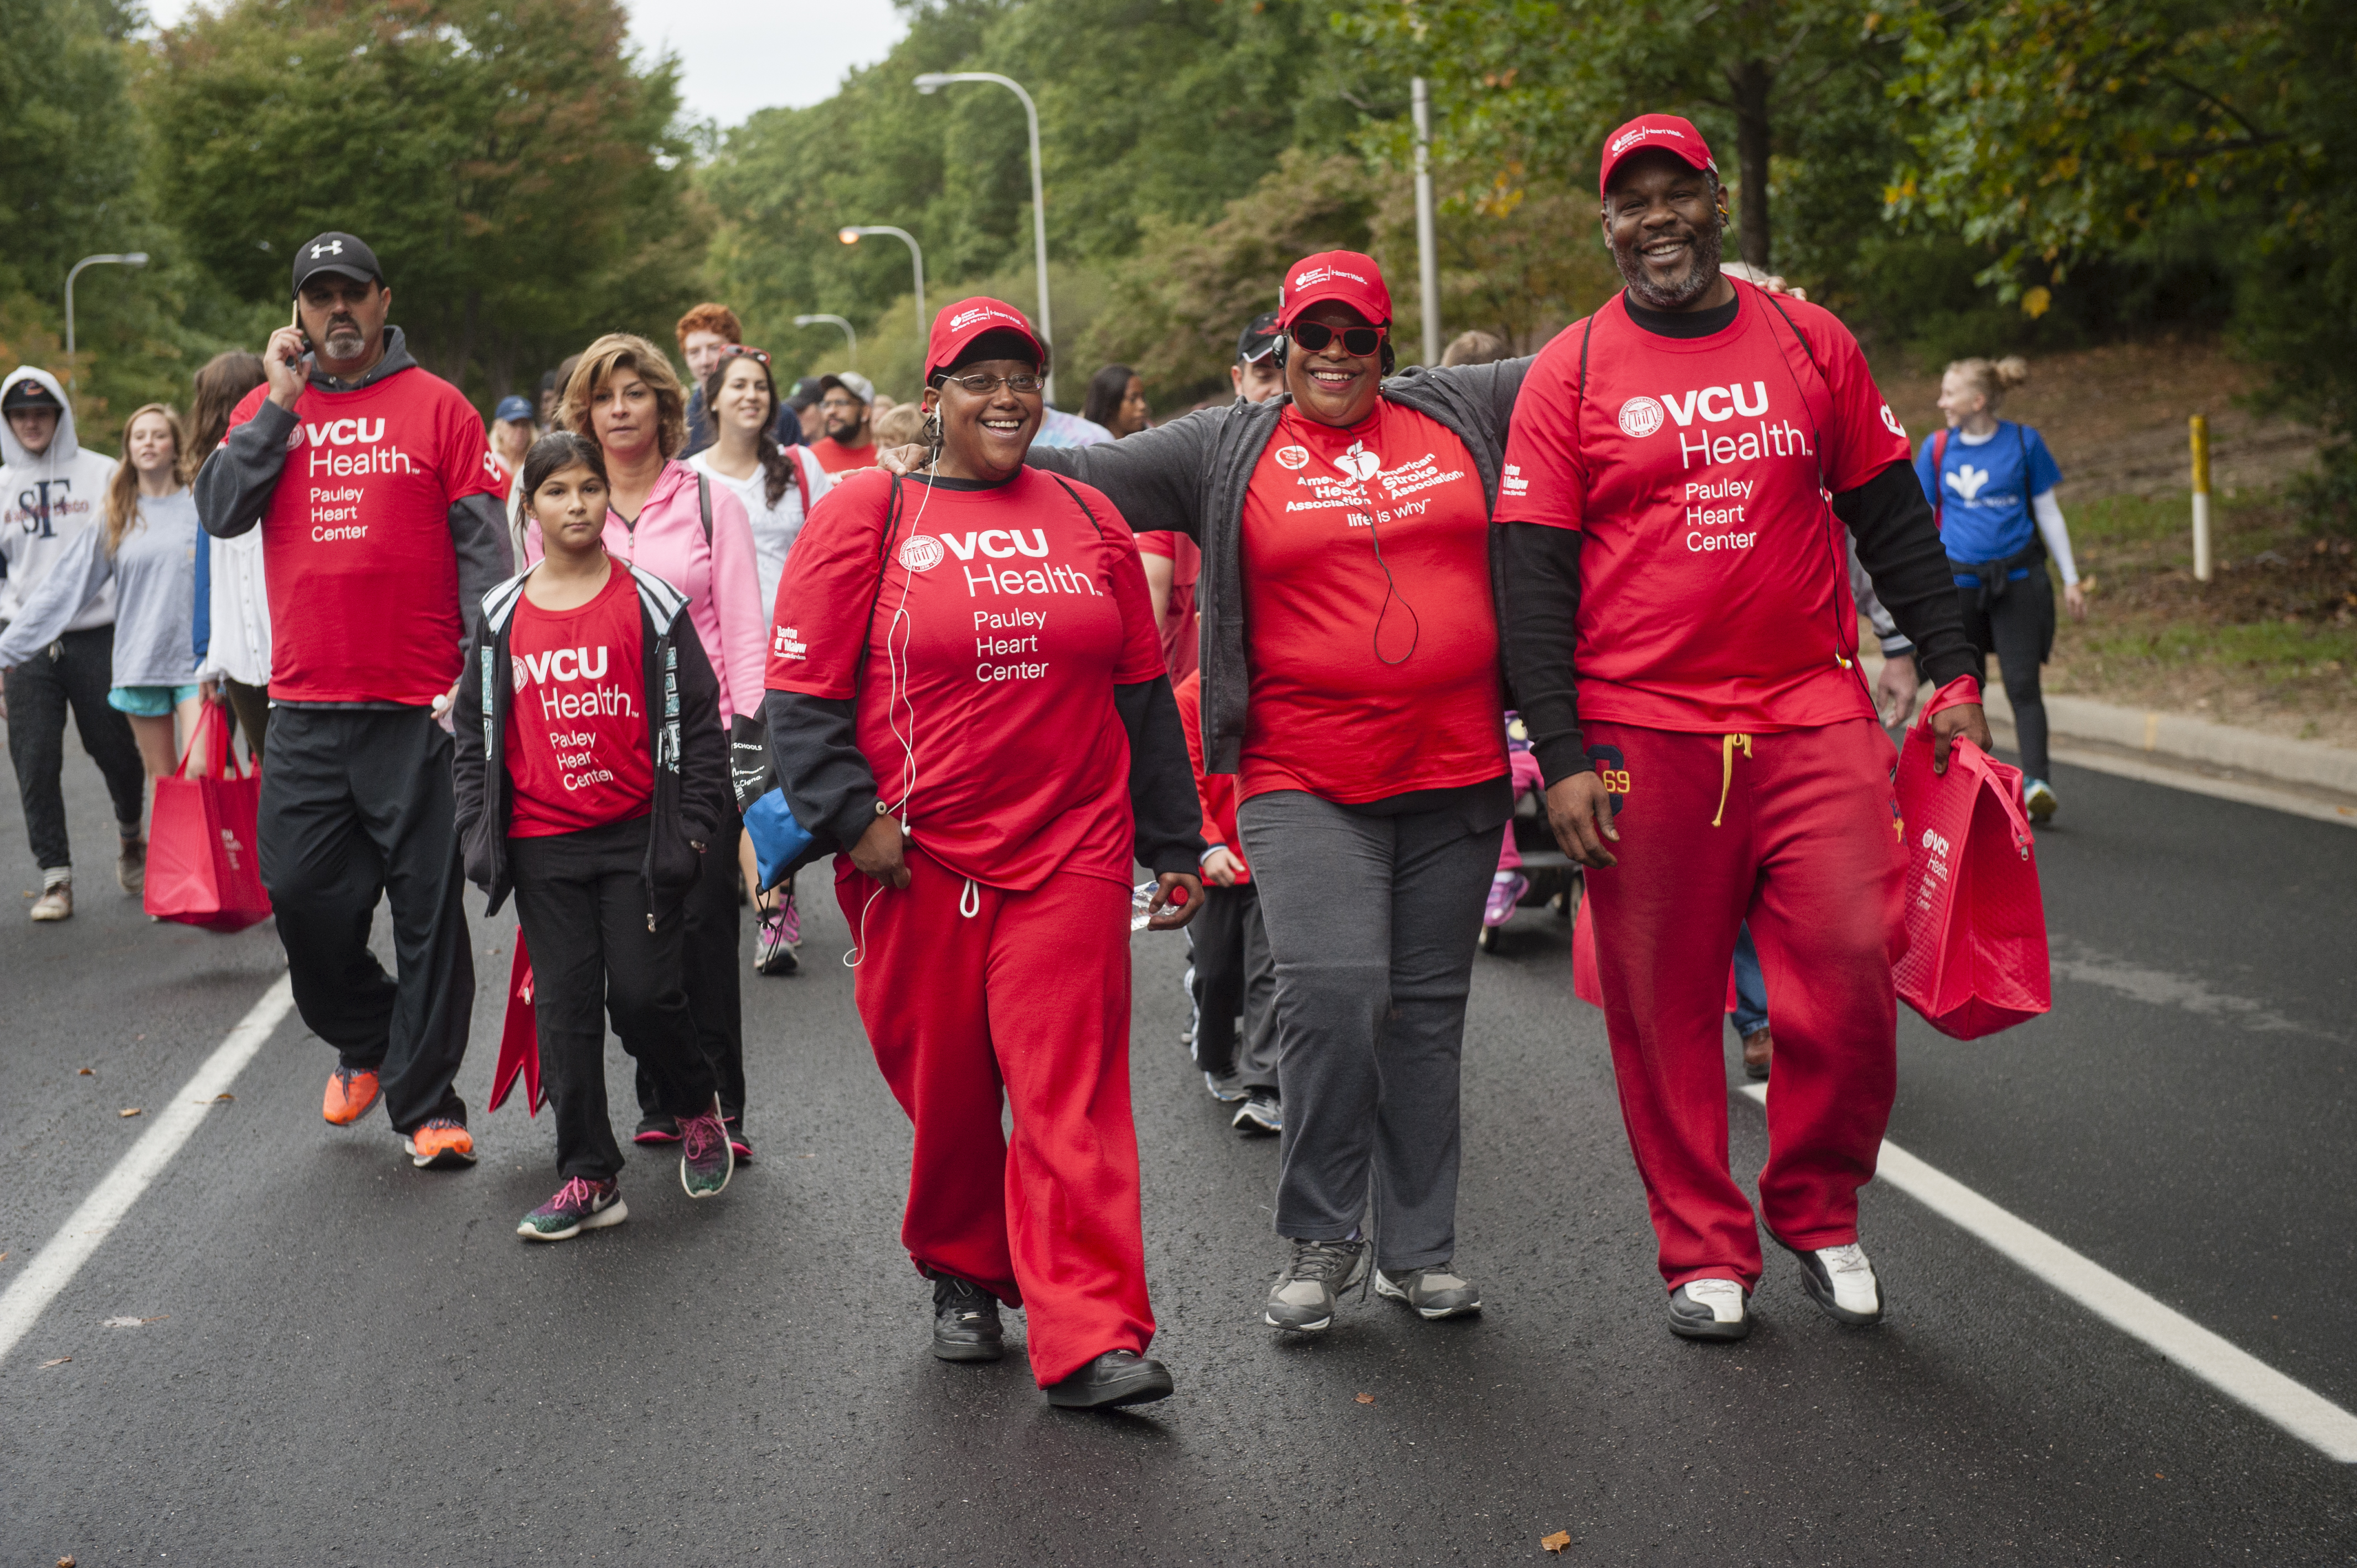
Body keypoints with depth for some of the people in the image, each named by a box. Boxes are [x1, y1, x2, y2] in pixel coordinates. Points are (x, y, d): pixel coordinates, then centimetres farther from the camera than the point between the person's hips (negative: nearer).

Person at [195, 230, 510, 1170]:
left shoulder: (435, 406, 2)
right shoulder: (266, 407, 12)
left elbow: (482, 549, -1)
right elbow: (220, 513, -2)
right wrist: (281, 404, -6)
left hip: (419, 707, -3)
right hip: (305, 708, 3)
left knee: (429, 908, 0)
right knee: (302, 895, 5)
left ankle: (426, 1103, 9)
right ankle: (365, 1039, 31)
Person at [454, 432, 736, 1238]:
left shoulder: (651, 604, 0)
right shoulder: (501, 616, 6)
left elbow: (699, 719, 0)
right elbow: (475, 732, 12)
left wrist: (691, 828, -5)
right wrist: (480, 834, 4)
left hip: (637, 837, -2)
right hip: (542, 845, 3)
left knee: (644, 994, -6)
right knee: (564, 1006, 4)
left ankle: (697, 1107, 25)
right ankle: (590, 1178, 12)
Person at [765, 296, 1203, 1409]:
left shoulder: (1087, 520, 11)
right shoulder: (866, 515, 1)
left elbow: (1142, 695, 15)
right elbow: (801, 694, -2)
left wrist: (1173, 845, 14)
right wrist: (851, 816, -13)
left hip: (1073, 851, 2)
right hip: (918, 861, -1)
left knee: (1074, 1087, -5)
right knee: (945, 1094, 9)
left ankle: (1090, 1339, -4)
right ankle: (960, 1275, 33)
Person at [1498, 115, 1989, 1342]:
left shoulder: (1811, 344, 10)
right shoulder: (1569, 374, 3)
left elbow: (1892, 519, 16)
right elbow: (1532, 577, -1)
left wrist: (1950, 673, 9)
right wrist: (1561, 755, -8)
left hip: (1814, 720, 2)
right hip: (1641, 735, -1)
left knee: (1850, 970, -5)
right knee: (1665, 1007, 3)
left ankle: (1819, 1216, 18)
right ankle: (1704, 1254, 17)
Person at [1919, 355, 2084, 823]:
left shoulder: (2023, 442, 0)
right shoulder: (1937, 447, 3)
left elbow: (2048, 512, 7)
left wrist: (2071, 579, 8)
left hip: (2017, 578, -2)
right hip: (1959, 581, 2)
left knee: (2023, 684, -10)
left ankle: (2036, 781, -16)